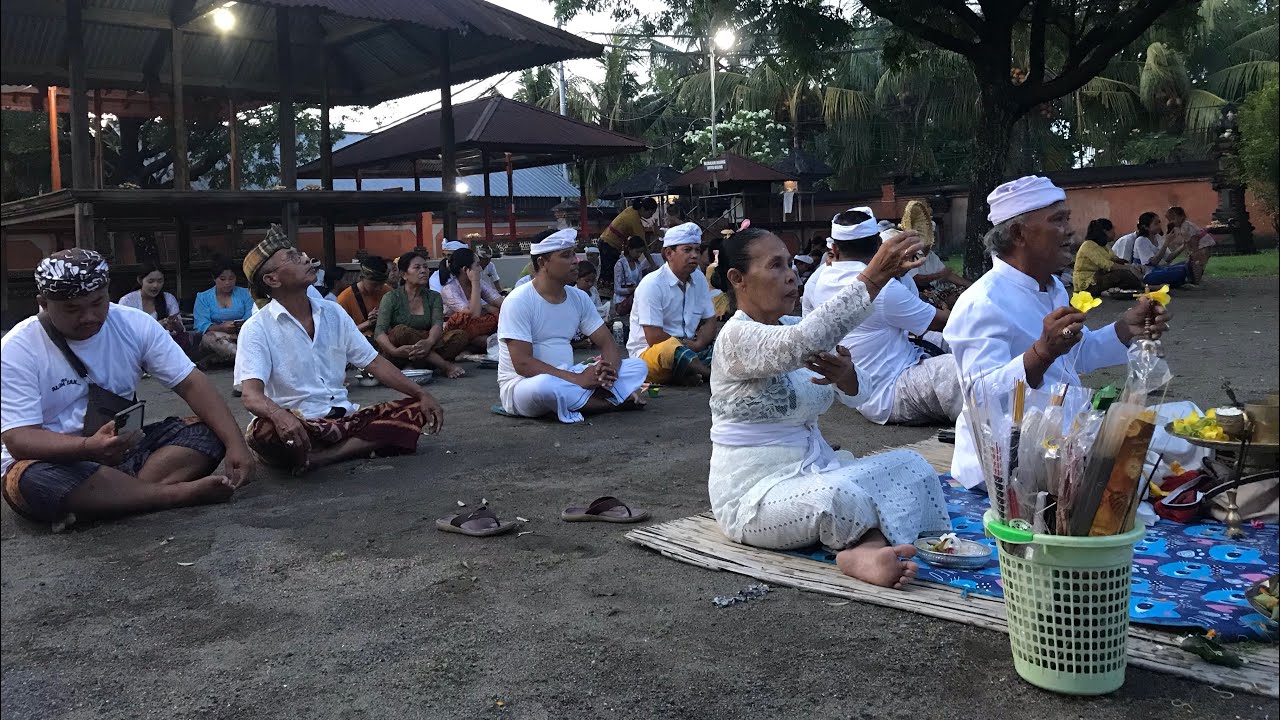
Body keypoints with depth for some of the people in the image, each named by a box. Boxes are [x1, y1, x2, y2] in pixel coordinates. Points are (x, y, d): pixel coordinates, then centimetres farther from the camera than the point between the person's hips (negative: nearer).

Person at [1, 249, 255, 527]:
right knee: (36, 481, -38)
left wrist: (235, 443, -24)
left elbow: (191, 384, -8)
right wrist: (89, 448, -41)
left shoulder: (135, 324, -5)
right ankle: (180, 493, -30)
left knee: (207, 434, -17)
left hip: (125, 448, 4)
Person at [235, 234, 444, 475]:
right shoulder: (257, 329, -6)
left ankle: (317, 457, -21)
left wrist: (422, 394, -1)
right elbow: (251, 395, -19)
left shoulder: (333, 312, 11)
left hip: (344, 417, 6)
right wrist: (280, 415, -43)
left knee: (416, 411, -13)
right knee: (263, 431, -38)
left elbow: (374, 362, 11)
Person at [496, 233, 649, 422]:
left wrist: (610, 370, -19)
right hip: (522, 384, -6)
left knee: (638, 366, -4)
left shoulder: (579, 297, 6)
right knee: (545, 386, -42)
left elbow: (607, 341, 6)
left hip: (567, 376, 6)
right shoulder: (519, 301, -14)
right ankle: (612, 401, -18)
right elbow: (522, 364, -22)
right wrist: (578, 379, -27)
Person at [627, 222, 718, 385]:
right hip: (648, 353, -7)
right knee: (672, 348, -39)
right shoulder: (652, 284, -13)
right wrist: (689, 344, -9)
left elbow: (709, 321, 9)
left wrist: (697, 344, -12)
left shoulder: (699, 280, 8)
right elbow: (654, 338, -19)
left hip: (688, 349, 7)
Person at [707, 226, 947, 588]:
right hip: (755, 495, -9)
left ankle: (866, 550, -30)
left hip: (813, 470, 9)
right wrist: (872, 277, -42)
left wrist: (844, 375, -19)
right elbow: (805, 341, -38)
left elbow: (851, 394, 6)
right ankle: (882, 540, -10)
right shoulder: (737, 337, -17)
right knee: (839, 497, -38)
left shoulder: (793, 328, 10)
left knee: (910, 465, -8)